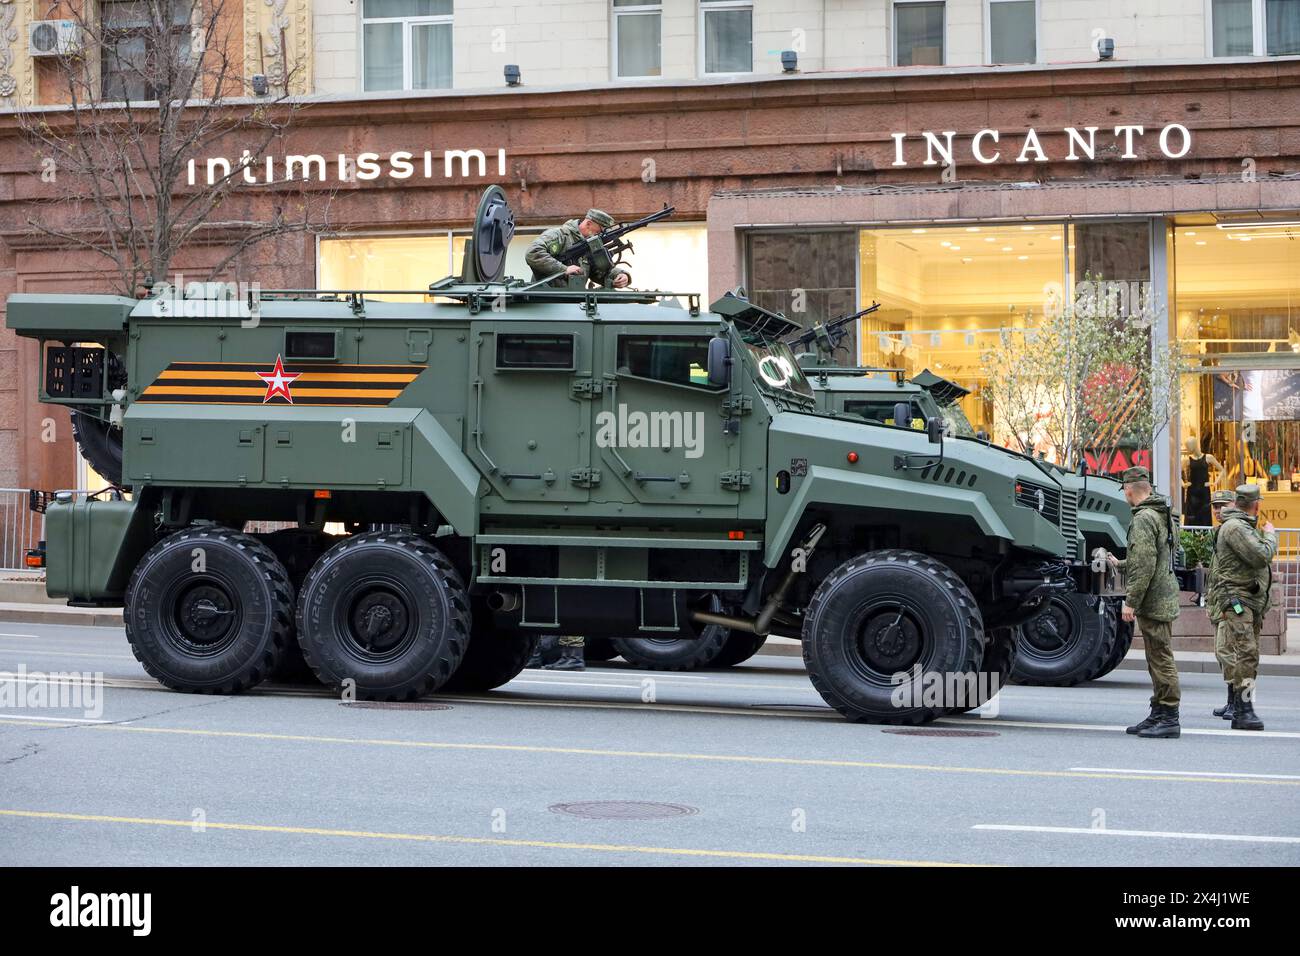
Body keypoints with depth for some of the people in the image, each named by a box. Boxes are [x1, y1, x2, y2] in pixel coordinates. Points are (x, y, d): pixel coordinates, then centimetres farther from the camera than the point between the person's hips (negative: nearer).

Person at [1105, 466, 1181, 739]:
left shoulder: (1143, 519, -16)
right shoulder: (1162, 514, 16)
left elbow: (1145, 565, -22)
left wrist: (1131, 601, -19)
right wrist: (1120, 564, 35)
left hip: (1152, 601, -10)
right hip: (1164, 600, 10)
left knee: (1161, 659, -8)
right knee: (1158, 659, 15)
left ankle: (1170, 718, -7)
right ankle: (1158, 715, 22)